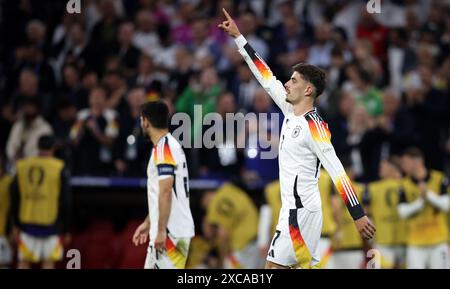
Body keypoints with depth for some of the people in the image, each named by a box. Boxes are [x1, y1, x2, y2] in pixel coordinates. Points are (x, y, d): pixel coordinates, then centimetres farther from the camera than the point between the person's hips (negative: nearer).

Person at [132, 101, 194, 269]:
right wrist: (148, 223, 28)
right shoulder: (169, 145, 17)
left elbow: (166, 192, -22)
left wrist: (161, 230, -24)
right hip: (166, 230, 10)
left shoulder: (164, 148, -14)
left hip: (170, 232, -10)